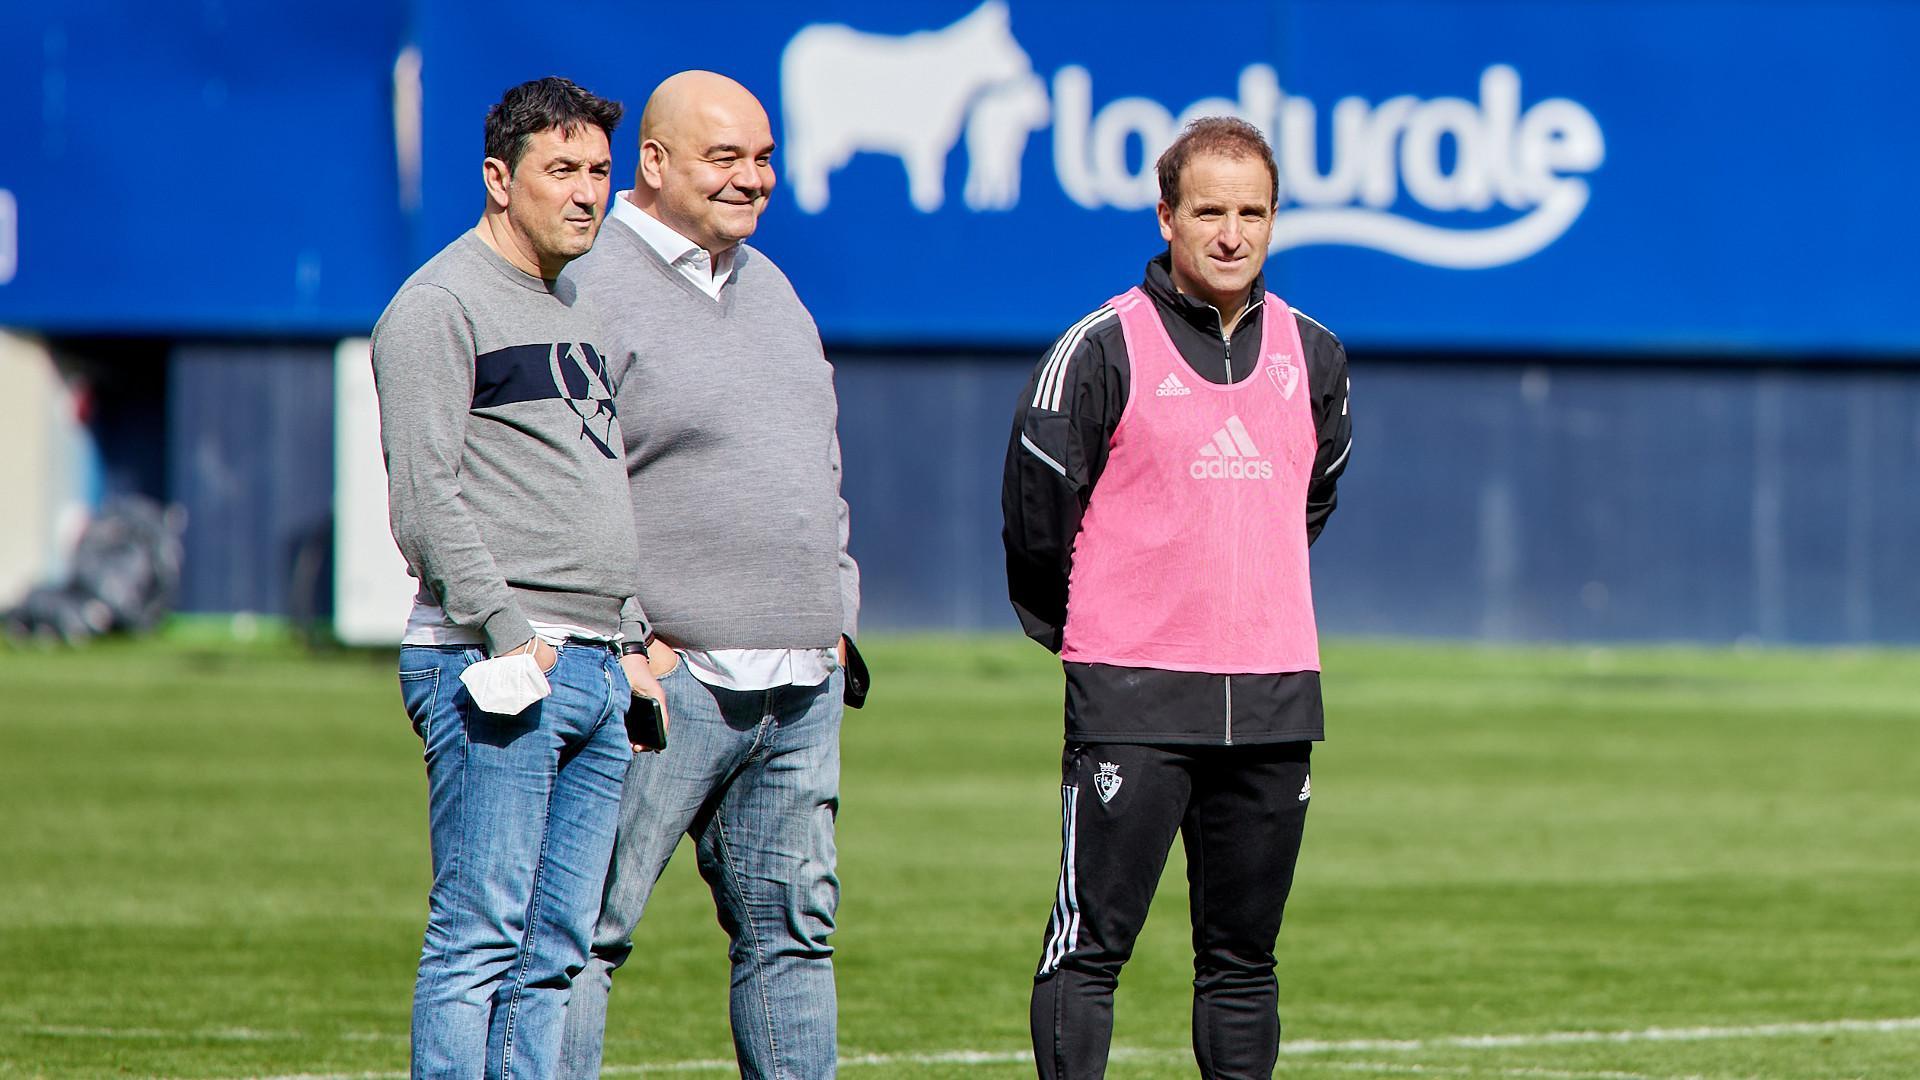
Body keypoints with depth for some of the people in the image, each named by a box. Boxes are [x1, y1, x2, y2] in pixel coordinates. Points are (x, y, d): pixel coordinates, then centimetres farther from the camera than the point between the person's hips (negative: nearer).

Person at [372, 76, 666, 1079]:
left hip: (593, 666, 9)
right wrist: (511, 637, -18)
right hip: (491, 668, -9)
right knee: (479, 936, -10)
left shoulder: (580, 309, 22)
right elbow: (426, 498, -14)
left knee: (556, 953, 6)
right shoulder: (440, 306, -6)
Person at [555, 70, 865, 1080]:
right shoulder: (591, 290, -9)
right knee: (587, 927, -8)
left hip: (801, 687, 8)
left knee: (791, 927, 10)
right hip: (669, 681, -8)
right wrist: (628, 639, -17)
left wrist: (835, 612, 18)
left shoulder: (770, 287, 19)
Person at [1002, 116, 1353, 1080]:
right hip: (1131, 700, -5)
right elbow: (1036, 506, 0)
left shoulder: (1313, 357, 10)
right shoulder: (1103, 349, -5)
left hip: (1274, 697, 5)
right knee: (1092, 944, -8)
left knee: (1243, 958, 8)